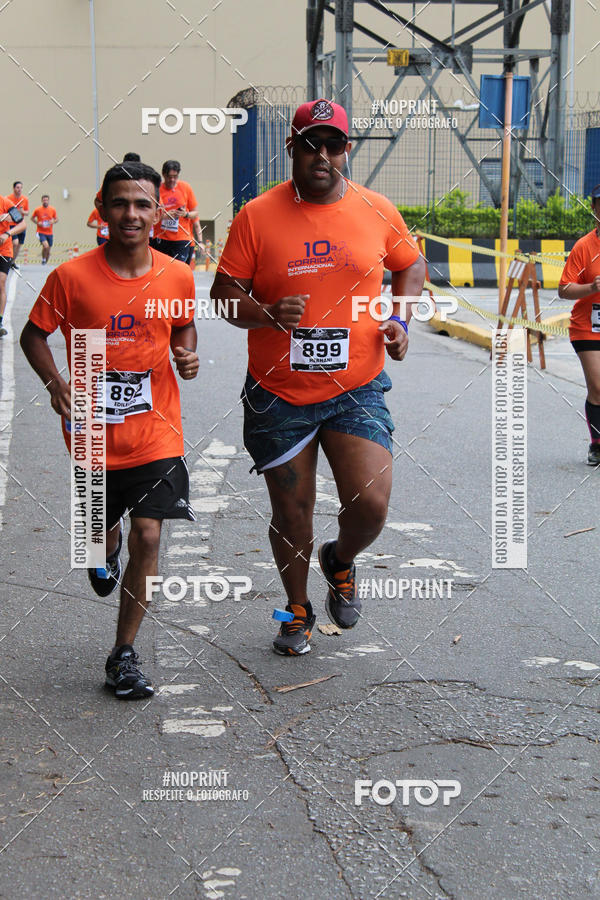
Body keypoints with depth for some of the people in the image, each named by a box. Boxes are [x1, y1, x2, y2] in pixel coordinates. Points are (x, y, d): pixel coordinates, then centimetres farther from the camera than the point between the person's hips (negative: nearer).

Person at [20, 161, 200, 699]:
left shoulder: (177, 277, -4)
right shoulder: (72, 277, -11)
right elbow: (34, 336, 1)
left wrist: (187, 354, -5)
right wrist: (55, 383, -16)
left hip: (155, 433, 0)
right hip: (93, 430, 0)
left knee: (147, 536, -9)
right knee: (101, 530, 17)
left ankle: (124, 655, 6)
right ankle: (106, 550, 58)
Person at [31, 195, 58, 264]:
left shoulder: (52, 210, 2)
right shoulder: (37, 209, -5)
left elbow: (56, 219, 13)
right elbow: (32, 218, 8)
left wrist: (53, 221, -9)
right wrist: (37, 223, -10)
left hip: (49, 233, 4)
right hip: (41, 232, -3)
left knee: (48, 251, 9)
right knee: (46, 246, -26)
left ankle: (45, 263, 29)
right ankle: (43, 259, -2)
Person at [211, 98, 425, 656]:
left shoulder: (377, 211, 1)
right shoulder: (257, 216, -5)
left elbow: (411, 265, 18)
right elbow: (223, 294, -2)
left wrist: (400, 320, 2)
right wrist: (267, 313, -21)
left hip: (357, 390, 1)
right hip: (278, 395, 0)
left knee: (371, 505, -13)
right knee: (291, 515, 10)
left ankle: (340, 560, 23)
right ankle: (298, 610, 36)